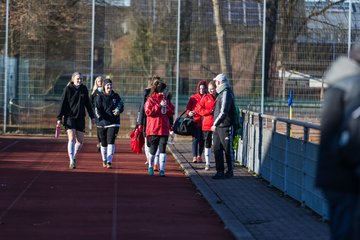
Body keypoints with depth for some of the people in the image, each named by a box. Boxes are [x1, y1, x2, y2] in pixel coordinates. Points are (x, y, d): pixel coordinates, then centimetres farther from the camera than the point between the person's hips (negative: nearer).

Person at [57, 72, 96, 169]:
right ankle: (71, 161, -16)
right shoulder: (68, 89, -4)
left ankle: (74, 157, 28)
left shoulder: (84, 89, 6)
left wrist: (92, 116, 12)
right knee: (71, 138, -15)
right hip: (69, 117, -4)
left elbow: (88, 103, 13)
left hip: (80, 118, 4)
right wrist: (59, 118, -8)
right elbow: (63, 104, -4)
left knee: (80, 140, 4)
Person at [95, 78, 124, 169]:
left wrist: (118, 110, -13)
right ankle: (104, 160, 32)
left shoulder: (116, 96, 6)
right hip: (102, 123, 0)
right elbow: (97, 109, -5)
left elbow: (121, 106, 8)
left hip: (114, 123, 0)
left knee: (111, 142, -13)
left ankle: (109, 162, -15)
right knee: (104, 143, 11)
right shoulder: (100, 97, 0)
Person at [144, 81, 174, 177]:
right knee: (153, 149, 4)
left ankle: (162, 170, -3)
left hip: (164, 129, 3)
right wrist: (159, 106, -14)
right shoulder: (151, 99, 0)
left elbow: (172, 113, 14)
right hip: (153, 129, -3)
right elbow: (148, 111, -12)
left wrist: (167, 107, -5)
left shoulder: (166, 100, 14)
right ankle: (150, 167, 25)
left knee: (162, 149, -4)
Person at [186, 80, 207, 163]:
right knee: (195, 139, -9)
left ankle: (199, 156, 19)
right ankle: (194, 157, -10)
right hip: (196, 122, -1)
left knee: (202, 140, 6)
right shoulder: (193, 98, 6)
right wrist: (189, 112, -10)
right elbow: (188, 108, 9)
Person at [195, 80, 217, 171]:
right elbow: (198, 109, -1)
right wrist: (210, 111, -10)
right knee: (207, 144, 6)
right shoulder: (206, 98, 3)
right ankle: (207, 163, 13)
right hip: (207, 125, 0)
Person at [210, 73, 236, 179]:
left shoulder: (226, 93, -14)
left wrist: (215, 124, -16)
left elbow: (223, 112, -20)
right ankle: (220, 171, 12)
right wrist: (215, 124, 16)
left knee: (228, 149, 0)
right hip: (218, 126, 9)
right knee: (217, 149, 8)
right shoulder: (221, 93, 17)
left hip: (225, 126, -9)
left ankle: (230, 171, 7)